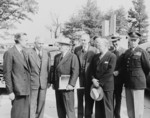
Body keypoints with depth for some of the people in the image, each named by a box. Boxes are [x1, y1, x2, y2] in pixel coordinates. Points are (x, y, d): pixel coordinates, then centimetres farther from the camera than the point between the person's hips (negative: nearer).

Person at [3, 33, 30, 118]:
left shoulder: (25, 54, 14)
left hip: (26, 89, 7)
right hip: (17, 90, -7)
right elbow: (7, 73, -10)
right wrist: (10, 91, -12)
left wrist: (29, 87, 12)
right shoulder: (9, 53, -9)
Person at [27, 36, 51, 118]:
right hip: (33, 82, -3)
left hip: (44, 82, 4)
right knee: (32, 103, 0)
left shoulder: (47, 53, 6)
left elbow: (48, 68, 9)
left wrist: (49, 81, 5)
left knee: (41, 103, 9)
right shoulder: (28, 53, -6)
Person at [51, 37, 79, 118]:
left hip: (67, 87, -6)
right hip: (58, 87, 6)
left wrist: (71, 84, -20)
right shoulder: (56, 57, 15)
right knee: (60, 109, 12)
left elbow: (75, 72, -13)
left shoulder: (73, 57, -6)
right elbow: (54, 70, 16)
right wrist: (53, 83, 9)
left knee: (69, 109, -3)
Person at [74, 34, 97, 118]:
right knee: (80, 97, 12)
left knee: (89, 98, 6)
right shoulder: (77, 49, 6)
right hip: (80, 76, 3)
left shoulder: (93, 50, -4)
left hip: (89, 77, -3)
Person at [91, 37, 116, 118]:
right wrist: (93, 79, -6)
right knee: (98, 107, 10)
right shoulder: (95, 57, 13)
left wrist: (100, 82, -14)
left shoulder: (112, 56, -6)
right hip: (97, 85, 5)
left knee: (107, 108, 3)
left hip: (107, 86, -5)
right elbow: (92, 69, 11)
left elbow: (109, 72, -14)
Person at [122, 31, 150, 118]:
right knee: (129, 107, 14)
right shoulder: (126, 52, 11)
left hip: (138, 83, -5)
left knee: (138, 106, 1)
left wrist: (141, 77, 9)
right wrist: (126, 78, 11)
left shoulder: (142, 52, -6)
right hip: (128, 83, 6)